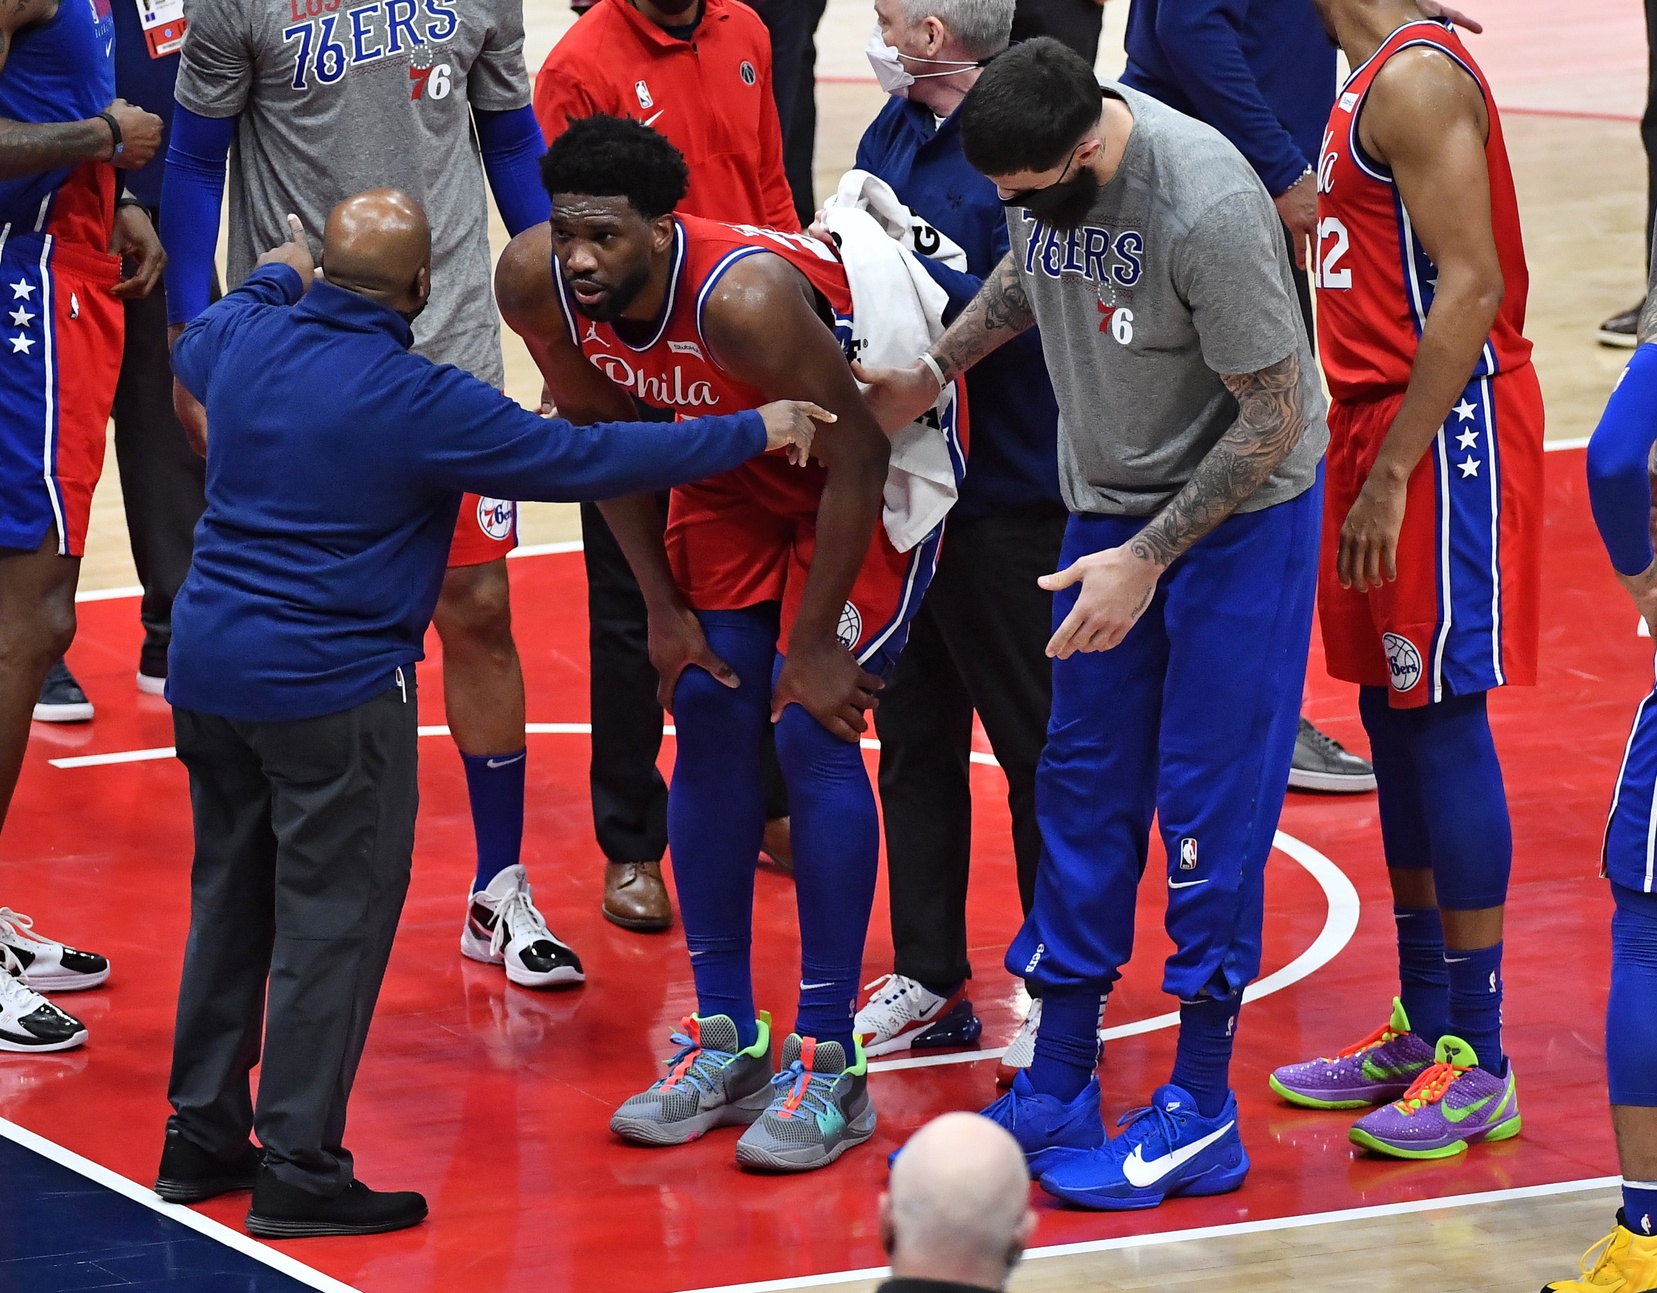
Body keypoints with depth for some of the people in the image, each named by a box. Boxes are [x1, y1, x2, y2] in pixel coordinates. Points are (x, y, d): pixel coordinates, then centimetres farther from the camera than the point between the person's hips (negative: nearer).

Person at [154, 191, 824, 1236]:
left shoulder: (248, 339, 1)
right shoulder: (420, 403, -18)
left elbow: (194, 348, 28)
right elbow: (583, 459, -13)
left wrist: (276, 278, 47)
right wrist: (753, 435, -4)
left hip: (208, 669, 7)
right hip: (331, 691, -7)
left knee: (231, 901, 18)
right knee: (333, 922, 0)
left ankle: (202, 1133, 24)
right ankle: (300, 1169, 0)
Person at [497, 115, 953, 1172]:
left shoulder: (743, 298, -40)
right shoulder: (535, 283, -21)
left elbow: (857, 456, -27)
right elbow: (599, 428, -1)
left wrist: (818, 644, -21)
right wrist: (662, 604, -1)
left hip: (877, 460, -6)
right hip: (736, 460, 6)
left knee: (812, 732, -13)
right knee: (709, 722, 3)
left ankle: (829, 1068, -7)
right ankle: (728, 1042, 13)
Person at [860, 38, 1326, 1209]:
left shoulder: (1208, 209, -32)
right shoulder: (1041, 164, -10)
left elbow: (1273, 416, -24)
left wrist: (1148, 560, -21)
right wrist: (934, 370, 7)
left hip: (1240, 509, -7)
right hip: (1110, 501, 7)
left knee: (1209, 803, -4)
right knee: (1083, 783, 9)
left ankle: (1201, 1112, 4)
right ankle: (1056, 1094, 17)